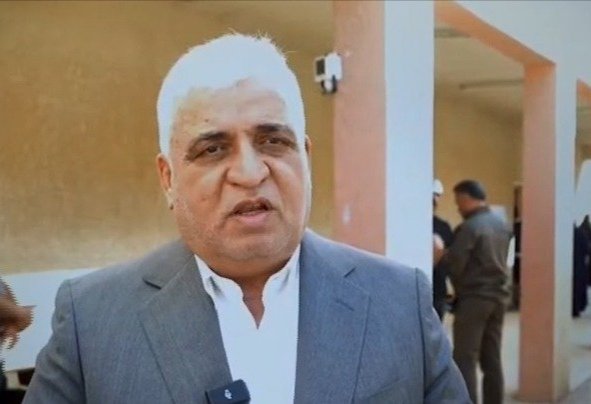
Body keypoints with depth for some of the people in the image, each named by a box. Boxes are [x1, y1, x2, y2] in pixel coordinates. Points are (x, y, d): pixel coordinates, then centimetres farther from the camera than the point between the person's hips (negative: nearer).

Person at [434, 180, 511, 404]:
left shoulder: (469, 227, -15)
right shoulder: (502, 224, 10)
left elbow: (455, 266, -17)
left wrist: (441, 254, 0)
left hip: (473, 299, -8)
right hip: (498, 296, 8)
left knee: (465, 360, -3)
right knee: (492, 359, 11)